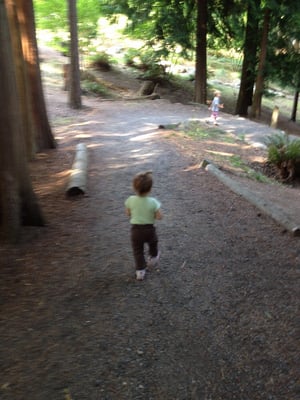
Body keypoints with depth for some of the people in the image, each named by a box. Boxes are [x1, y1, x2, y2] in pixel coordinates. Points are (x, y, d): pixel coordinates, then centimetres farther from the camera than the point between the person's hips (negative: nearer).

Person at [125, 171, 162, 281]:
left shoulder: (130, 200, -16)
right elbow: (159, 217, -15)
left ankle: (140, 270, 14)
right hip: (149, 229, 0)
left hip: (136, 229, 0)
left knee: (137, 250, 15)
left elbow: (128, 213, -2)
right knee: (153, 244, 31)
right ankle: (153, 258, 53)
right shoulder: (153, 202, -21)